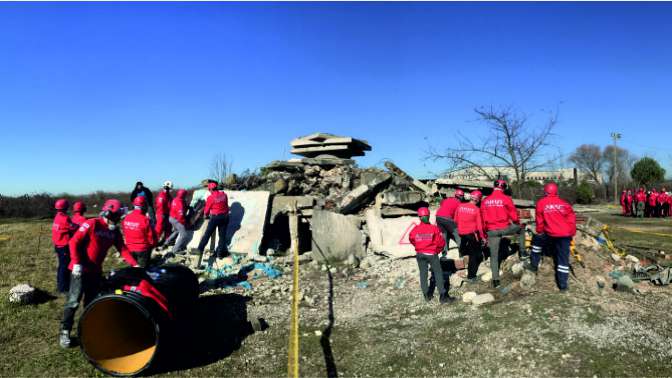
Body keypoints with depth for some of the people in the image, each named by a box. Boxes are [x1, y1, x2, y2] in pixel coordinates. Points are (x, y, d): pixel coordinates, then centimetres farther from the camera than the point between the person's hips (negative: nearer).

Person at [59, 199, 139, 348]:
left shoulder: (115, 231, 3)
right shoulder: (92, 224, -16)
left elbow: (123, 249, 0)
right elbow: (74, 242, -16)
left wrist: (134, 264, -9)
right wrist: (76, 263, -21)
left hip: (96, 271, 7)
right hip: (80, 269, -7)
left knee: (92, 302, 14)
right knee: (74, 301, -5)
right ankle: (65, 331, 5)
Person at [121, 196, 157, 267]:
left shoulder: (126, 218, -5)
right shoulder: (145, 220, -23)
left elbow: (124, 233, 8)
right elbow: (151, 235, -17)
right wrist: (153, 244, 3)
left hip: (130, 249, 5)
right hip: (143, 249, -5)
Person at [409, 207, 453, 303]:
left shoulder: (415, 229, -8)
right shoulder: (434, 229, -14)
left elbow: (412, 240, 8)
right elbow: (441, 242, -9)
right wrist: (437, 250, 10)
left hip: (420, 254, 3)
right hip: (432, 254, -2)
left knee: (423, 274, 14)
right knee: (438, 274, 6)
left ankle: (427, 295, 20)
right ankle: (443, 296, 6)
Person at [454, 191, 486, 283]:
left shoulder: (460, 206, -3)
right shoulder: (476, 209, -14)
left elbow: (456, 220, 7)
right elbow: (479, 225, -11)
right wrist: (483, 237, 1)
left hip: (461, 233, 4)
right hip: (472, 233, -3)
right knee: (474, 255, 7)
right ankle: (471, 277, 9)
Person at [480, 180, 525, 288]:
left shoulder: (485, 201, 5)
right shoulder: (506, 198, -6)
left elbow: (483, 217, 9)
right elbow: (513, 214, 0)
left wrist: (485, 231, 19)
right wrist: (518, 223, 21)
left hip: (492, 231, 3)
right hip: (505, 228, -3)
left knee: (494, 256, 9)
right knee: (521, 229, 29)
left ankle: (495, 279, 10)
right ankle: (522, 253, 27)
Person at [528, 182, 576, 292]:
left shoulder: (541, 203, 3)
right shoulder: (564, 203, 10)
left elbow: (539, 220, 6)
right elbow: (572, 219, 9)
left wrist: (539, 232, 20)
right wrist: (572, 233, 17)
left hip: (551, 234, -2)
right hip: (565, 235, 3)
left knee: (537, 240, 26)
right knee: (563, 258, 6)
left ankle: (534, 265, 29)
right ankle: (563, 284, 6)